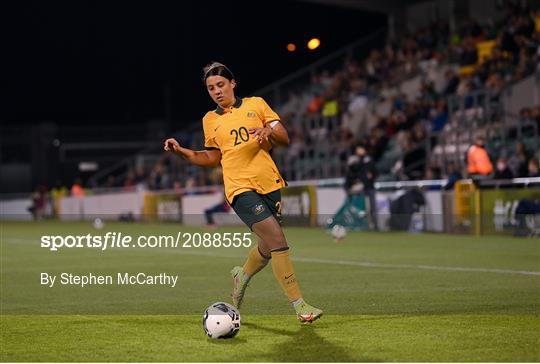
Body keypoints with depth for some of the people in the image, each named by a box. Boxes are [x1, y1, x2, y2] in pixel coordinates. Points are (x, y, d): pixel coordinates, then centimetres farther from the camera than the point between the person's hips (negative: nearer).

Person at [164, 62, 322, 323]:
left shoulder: (256, 104, 11)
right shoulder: (210, 120, 14)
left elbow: (284, 139, 7)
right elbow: (212, 158, 23)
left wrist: (268, 131, -14)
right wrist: (181, 151, 10)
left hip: (269, 183, 3)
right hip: (241, 188, -3)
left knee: (269, 247, 12)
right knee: (276, 239, -19)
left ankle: (242, 276, 45)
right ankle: (299, 306, -19)